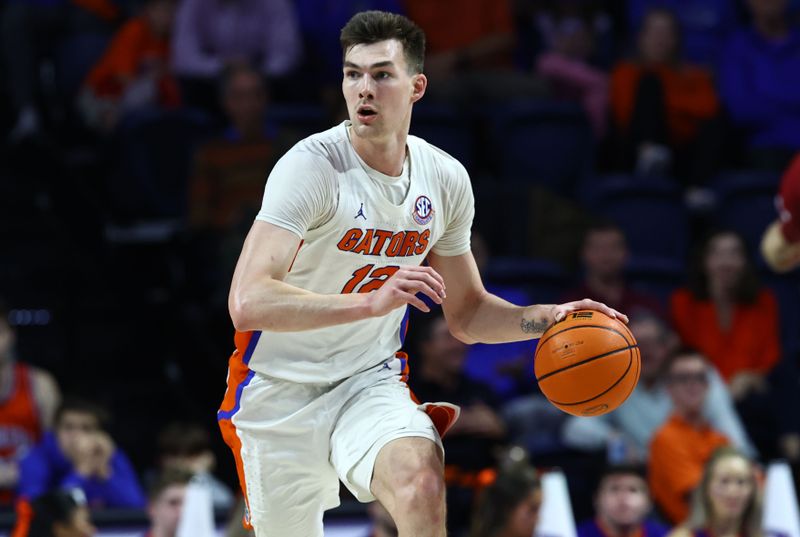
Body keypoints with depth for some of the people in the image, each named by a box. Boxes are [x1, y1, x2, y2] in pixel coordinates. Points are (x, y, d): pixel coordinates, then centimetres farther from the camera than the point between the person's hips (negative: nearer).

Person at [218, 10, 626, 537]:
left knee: (422, 485, -28)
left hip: (372, 381, 3)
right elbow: (248, 303, -33)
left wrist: (548, 317, -6)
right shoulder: (311, 165, -21)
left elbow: (466, 313, 13)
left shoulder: (445, 178, -2)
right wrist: (372, 301, -43)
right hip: (280, 390, -3)